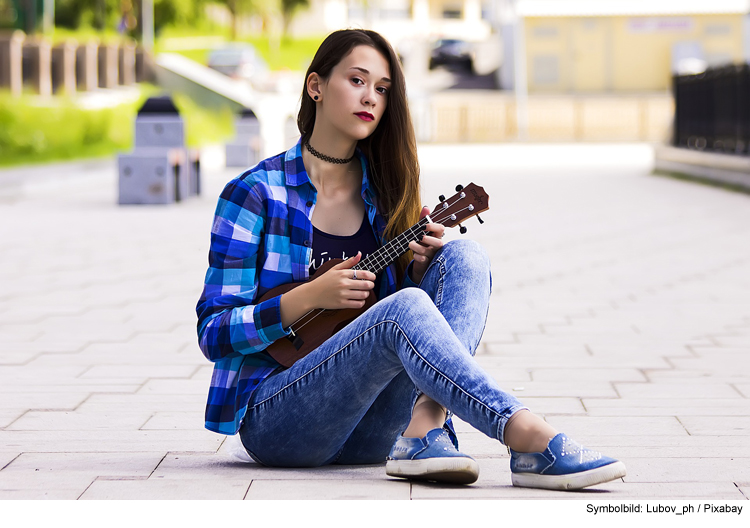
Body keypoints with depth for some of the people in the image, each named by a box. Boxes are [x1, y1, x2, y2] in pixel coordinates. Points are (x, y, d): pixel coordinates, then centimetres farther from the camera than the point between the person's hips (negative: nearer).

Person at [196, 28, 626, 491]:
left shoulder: (383, 194, 12)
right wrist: (311, 297, -18)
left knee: (464, 257, -13)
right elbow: (214, 335, -6)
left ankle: (423, 431, -33)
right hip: (273, 418, -5)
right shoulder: (254, 193, -3)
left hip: (371, 427, 5)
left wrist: (419, 269, -5)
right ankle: (534, 441, -42)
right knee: (404, 309, -32)